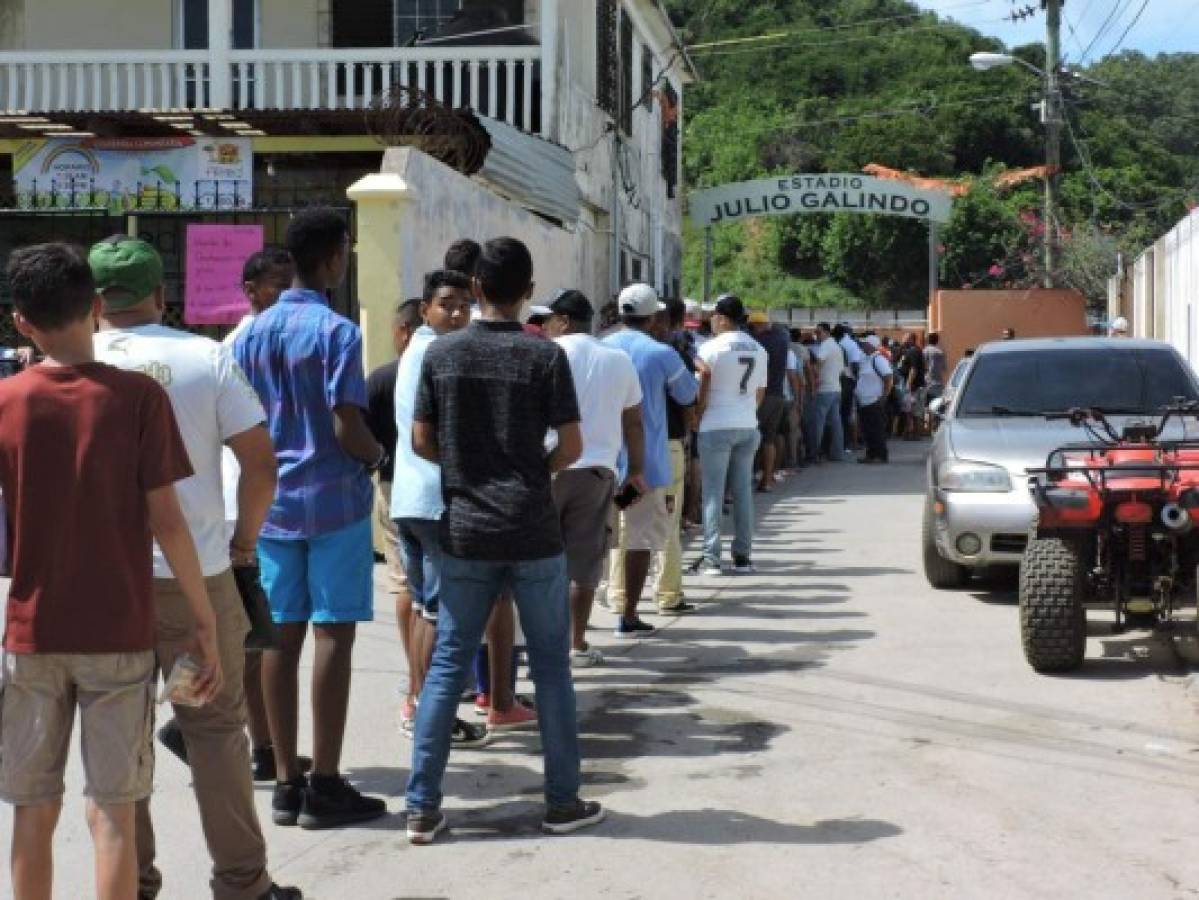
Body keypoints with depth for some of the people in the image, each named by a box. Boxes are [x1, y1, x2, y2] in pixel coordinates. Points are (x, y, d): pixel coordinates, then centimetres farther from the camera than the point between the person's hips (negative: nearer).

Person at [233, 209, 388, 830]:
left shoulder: (251, 335, 9)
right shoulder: (336, 332, -12)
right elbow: (348, 429, -16)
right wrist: (378, 456, 3)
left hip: (272, 500, 6)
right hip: (333, 500, -6)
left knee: (283, 637, 8)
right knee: (332, 635, -2)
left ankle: (287, 783, 12)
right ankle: (324, 786, 0)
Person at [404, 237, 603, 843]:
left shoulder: (442, 353, 0)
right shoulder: (545, 356, -7)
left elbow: (422, 441, 4)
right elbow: (571, 447, -7)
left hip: (465, 534, 2)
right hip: (533, 533, -2)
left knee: (447, 664, 8)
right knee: (550, 666, 8)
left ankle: (422, 807, 6)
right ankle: (562, 803, 14)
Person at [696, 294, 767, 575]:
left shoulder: (712, 348, -10)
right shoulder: (759, 350, 10)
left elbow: (702, 391, -10)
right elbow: (760, 392, 15)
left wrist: (696, 421, 2)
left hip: (716, 427, -5)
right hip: (749, 426, 5)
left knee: (713, 491, -2)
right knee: (743, 490, 9)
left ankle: (712, 558, -4)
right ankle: (743, 556, 11)